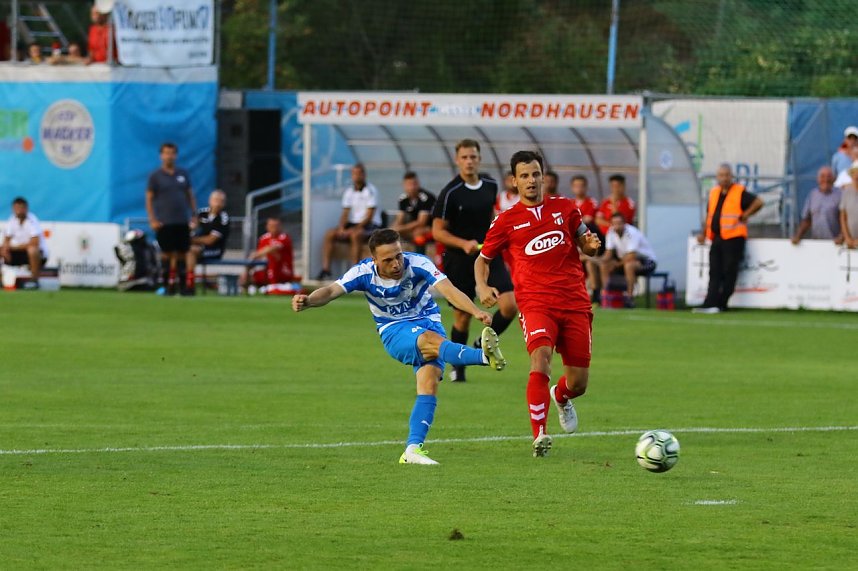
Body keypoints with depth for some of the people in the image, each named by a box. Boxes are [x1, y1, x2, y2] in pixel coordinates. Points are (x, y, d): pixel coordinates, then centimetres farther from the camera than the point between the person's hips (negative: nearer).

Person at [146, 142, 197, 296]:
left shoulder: (183, 174, 11)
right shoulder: (155, 176, 1)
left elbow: (190, 195, 15)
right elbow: (149, 198, -1)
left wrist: (194, 215, 7)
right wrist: (152, 220, -10)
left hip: (182, 222, 3)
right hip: (164, 223, -3)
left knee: (182, 253, 3)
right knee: (167, 253, -3)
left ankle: (183, 285, 8)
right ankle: (168, 286, 2)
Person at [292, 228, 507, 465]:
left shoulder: (417, 264, -19)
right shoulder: (364, 273, -14)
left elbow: (448, 290, -29)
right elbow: (332, 291, -25)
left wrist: (475, 311, -46)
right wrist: (308, 301, -47)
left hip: (428, 322, 1)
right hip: (394, 332, -1)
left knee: (429, 382, -22)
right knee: (432, 340, -34)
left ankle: (413, 449, -24)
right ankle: (485, 355, -59)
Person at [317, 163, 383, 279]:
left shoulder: (371, 191, -7)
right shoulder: (349, 192, 11)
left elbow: (369, 216, -13)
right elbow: (345, 213, 9)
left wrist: (356, 228, -21)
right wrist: (341, 228, -11)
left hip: (370, 225, -6)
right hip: (353, 224, 6)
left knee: (355, 235, -39)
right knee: (329, 234, -16)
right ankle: (326, 269, -21)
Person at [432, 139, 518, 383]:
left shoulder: (490, 186, 3)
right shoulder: (450, 193, -13)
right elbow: (437, 231, -10)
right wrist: (464, 244, -24)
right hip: (459, 261, -4)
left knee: (510, 305, -13)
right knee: (462, 317, 4)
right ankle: (458, 367, 26)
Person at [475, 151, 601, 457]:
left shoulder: (564, 207, 9)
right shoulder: (506, 221, 4)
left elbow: (584, 242, 22)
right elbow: (483, 259, 14)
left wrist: (591, 244, -3)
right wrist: (482, 287, -6)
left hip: (575, 303, 2)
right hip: (536, 303, -2)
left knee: (578, 384, 5)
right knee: (540, 360, -30)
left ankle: (560, 396, 45)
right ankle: (540, 437, -25)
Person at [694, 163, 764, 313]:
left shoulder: (739, 192, -4)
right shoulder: (713, 192, 15)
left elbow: (758, 202, -11)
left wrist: (744, 216, -10)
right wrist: (703, 233, 13)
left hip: (733, 238, -7)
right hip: (716, 239, 7)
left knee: (729, 273, -4)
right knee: (715, 273, 1)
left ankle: (720, 305, -2)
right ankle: (711, 304, -5)